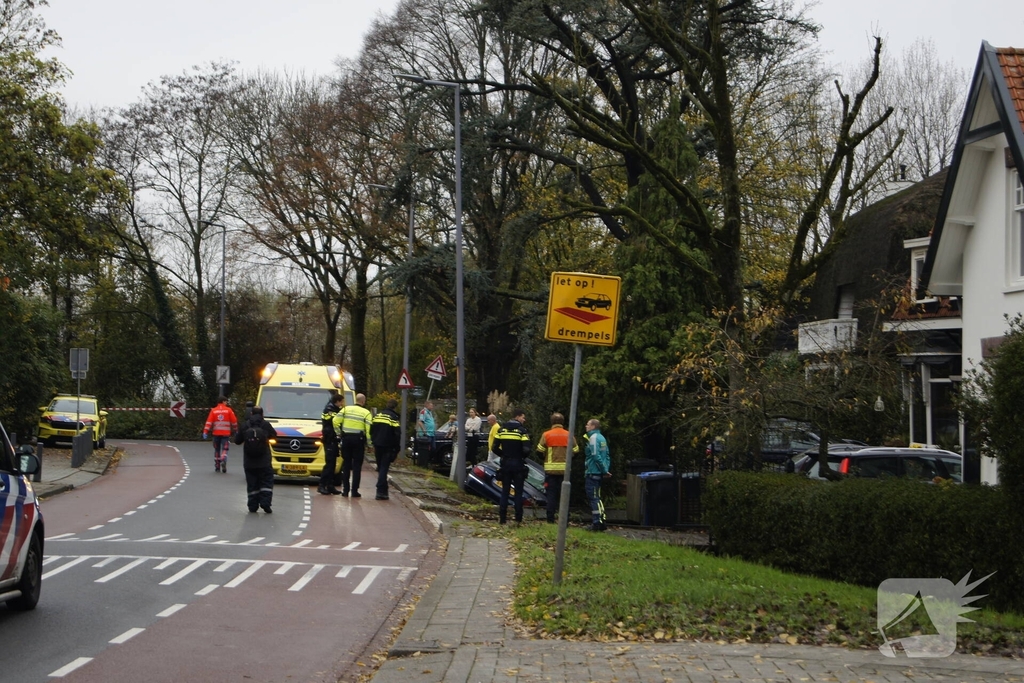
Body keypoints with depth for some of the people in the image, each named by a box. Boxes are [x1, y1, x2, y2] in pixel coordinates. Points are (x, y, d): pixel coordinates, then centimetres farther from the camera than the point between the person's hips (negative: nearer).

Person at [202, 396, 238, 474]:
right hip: (226, 433, -2)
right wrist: (235, 430, 15)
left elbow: (209, 422, -4)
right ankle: (223, 463, -27)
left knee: (217, 450, 14)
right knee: (224, 449, -3)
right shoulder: (229, 410, 0)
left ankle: (217, 467, 17)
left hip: (216, 433, 2)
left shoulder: (213, 410, 3)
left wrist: (205, 432, -5)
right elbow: (234, 421, 2)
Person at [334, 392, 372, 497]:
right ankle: (354, 491, 0)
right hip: (358, 439, -3)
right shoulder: (366, 413, -3)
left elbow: (336, 421, -4)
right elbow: (369, 429, -11)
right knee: (357, 466, 3)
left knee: (346, 464, 11)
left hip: (346, 438, 3)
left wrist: (339, 433, 6)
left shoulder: (346, 409, 5)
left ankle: (345, 490, 10)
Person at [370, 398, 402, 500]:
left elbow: (371, 430, 13)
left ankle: (383, 490, 20)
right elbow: (397, 434, -11)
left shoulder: (377, 415, 10)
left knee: (381, 468, 15)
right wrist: (397, 449, -4)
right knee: (384, 468, -6)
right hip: (388, 447, -5)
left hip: (378, 446, 5)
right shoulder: (394, 417, -8)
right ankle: (381, 491, -12)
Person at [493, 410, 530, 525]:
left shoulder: (502, 430, 4)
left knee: (505, 491, 9)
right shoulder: (522, 430, -9)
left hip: (505, 464, 3)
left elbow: (495, 448, 1)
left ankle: (502, 518, 6)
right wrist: (522, 457, 4)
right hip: (518, 464, -3)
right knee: (518, 492, 4)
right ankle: (518, 519, 2)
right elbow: (526, 449, -17)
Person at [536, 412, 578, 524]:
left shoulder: (546, 435, -4)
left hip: (550, 469, -1)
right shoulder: (569, 435, 1)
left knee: (551, 494, 5)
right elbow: (575, 450, 2)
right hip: (565, 469, 1)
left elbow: (540, 451, -6)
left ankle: (550, 518, 3)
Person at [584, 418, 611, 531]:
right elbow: (607, 455, 16)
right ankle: (600, 520, 17)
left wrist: (604, 470, -15)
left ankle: (597, 522, -9)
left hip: (592, 472, -9)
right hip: (599, 474, 9)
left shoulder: (593, 438, -14)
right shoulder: (602, 438, 15)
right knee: (596, 497, 15)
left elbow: (596, 456, -20)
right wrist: (606, 469, 11)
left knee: (593, 497, -7)